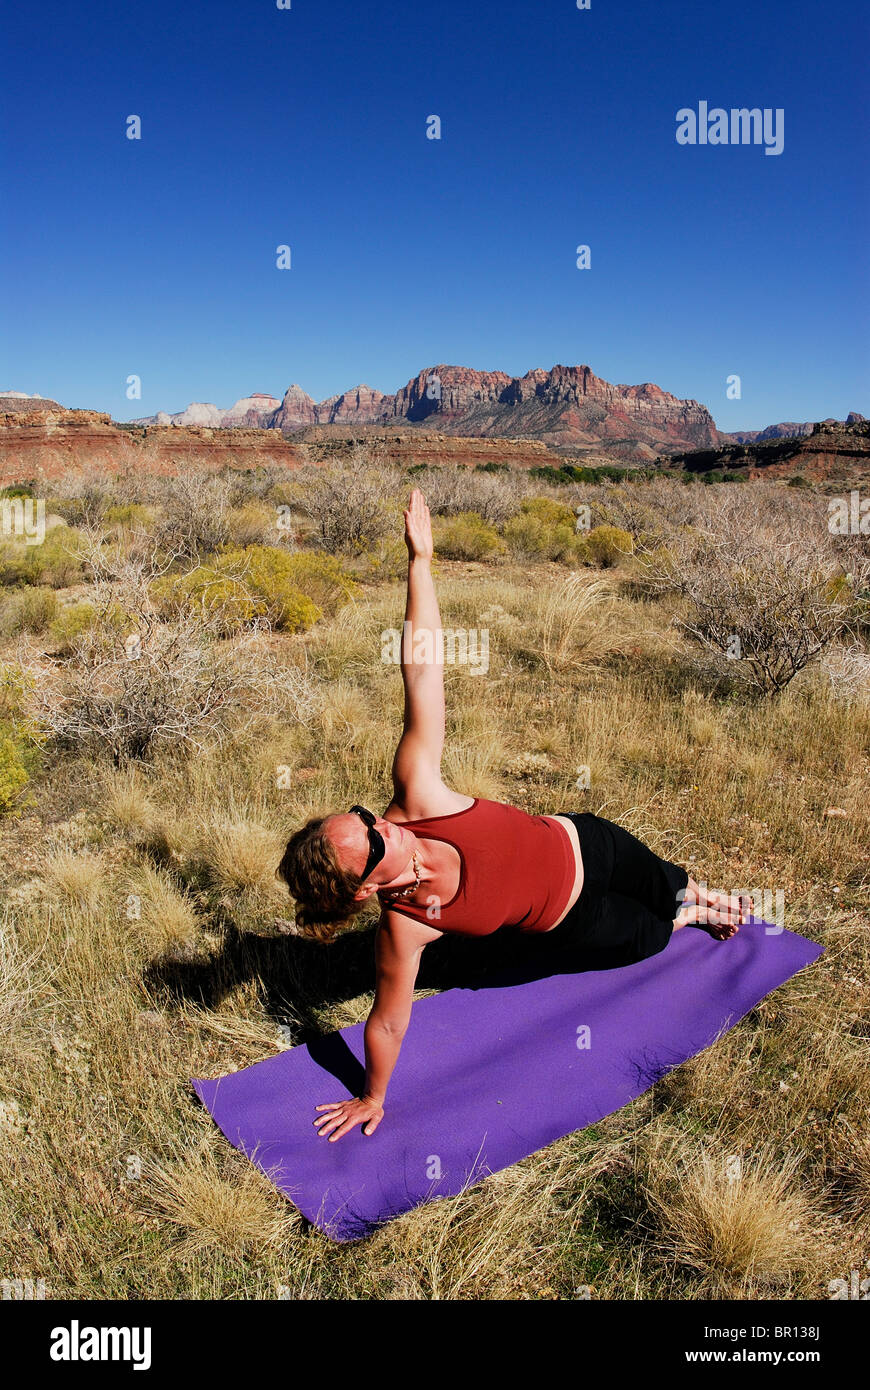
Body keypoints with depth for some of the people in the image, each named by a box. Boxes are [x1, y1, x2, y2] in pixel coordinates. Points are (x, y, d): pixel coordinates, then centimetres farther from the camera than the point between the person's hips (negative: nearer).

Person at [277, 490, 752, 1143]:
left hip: (585, 843, 2)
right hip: (572, 920, -2)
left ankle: (706, 897, 66)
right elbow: (388, 1023, -22)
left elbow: (424, 672, -39)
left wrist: (420, 559, -42)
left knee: (665, 886, 28)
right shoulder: (405, 928, -37)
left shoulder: (416, 797, -36)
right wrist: (372, 1099, -9)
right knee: (649, 937, 22)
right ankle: (694, 917, 59)